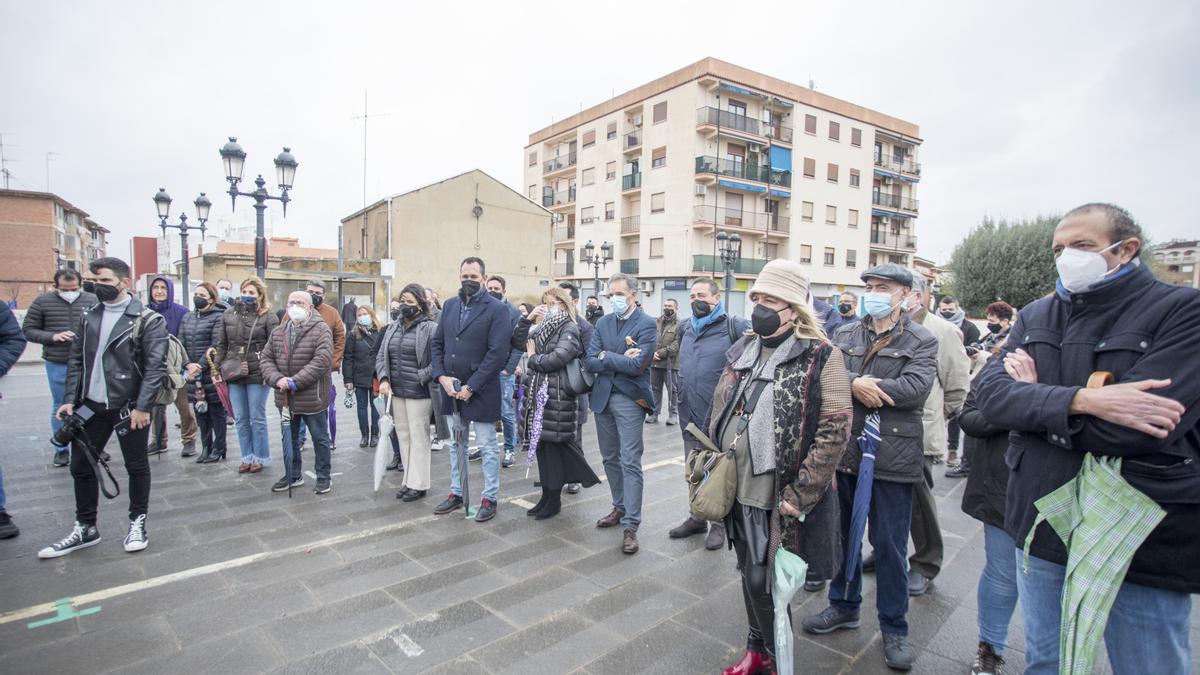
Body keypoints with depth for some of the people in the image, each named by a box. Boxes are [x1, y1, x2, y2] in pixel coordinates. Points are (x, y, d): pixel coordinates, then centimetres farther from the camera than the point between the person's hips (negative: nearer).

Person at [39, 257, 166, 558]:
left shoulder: (148, 320, -10)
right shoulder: (89, 317, 9)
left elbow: (155, 365, -14)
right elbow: (76, 360, 11)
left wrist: (142, 406, -19)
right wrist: (70, 400, 1)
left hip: (129, 407, -6)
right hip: (90, 406, 6)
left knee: (136, 466, 7)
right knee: (81, 466, 12)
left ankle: (137, 523, 23)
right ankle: (85, 528, 27)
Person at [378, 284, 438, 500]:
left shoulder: (430, 328, -10)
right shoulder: (393, 328, 10)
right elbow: (381, 356, 11)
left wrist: (419, 379, -18)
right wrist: (384, 379, -3)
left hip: (419, 393, -7)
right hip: (396, 392, 7)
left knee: (418, 437, 0)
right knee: (402, 436, 14)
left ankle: (418, 484, 11)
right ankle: (409, 480, 25)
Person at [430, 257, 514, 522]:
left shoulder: (497, 309, -10)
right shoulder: (449, 305, 9)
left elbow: (498, 352, -16)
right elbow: (438, 344, 10)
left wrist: (471, 386, -17)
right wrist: (441, 376, -6)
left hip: (481, 390, -6)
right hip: (451, 388, 6)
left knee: (487, 447, 6)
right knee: (456, 444, 18)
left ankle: (490, 498, 19)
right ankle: (456, 493, 33)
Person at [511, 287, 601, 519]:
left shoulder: (569, 329, -7)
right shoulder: (542, 327, 16)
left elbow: (557, 358, -20)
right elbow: (517, 341, 12)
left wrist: (532, 358, -5)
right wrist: (528, 318, 1)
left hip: (557, 394, -8)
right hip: (539, 392, 8)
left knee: (554, 444, -1)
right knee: (541, 444, 11)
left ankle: (554, 500, 11)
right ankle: (546, 496, 22)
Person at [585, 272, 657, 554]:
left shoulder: (646, 324, -8)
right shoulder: (603, 323, 8)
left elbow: (637, 365, -19)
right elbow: (591, 362, -2)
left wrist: (606, 356, -11)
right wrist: (621, 360, -14)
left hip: (629, 399, -6)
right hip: (602, 397, 6)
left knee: (630, 463, -4)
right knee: (610, 458, 16)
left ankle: (630, 525, 3)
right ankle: (620, 507, 33)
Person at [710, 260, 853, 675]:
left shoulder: (821, 356, -11)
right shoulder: (743, 351, 8)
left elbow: (834, 432, -15)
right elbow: (718, 411, 15)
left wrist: (799, 495, -17)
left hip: (780, 498, -6)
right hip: (738, 491, 6)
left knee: (762, 582, 1)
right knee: (750, 576, 19)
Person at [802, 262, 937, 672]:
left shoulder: (921, 342, -2)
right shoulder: (845, 335, 9)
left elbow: (916, 388, -18)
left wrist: (858, 384, -17)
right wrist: (856, 384, -22)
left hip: (891, 456, -4)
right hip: (843, 450, 4)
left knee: (889, 545, 7)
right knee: (842, 534, 17)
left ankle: (894, 627, 26)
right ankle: (844, 605, 37)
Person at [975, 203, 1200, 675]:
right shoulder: (1036, 316, 5)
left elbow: (1129, 431, -23)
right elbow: (990, 395, -10)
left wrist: (1034, 396, -11)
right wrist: (1080, 400, -24)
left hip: (1143, 543, -3)